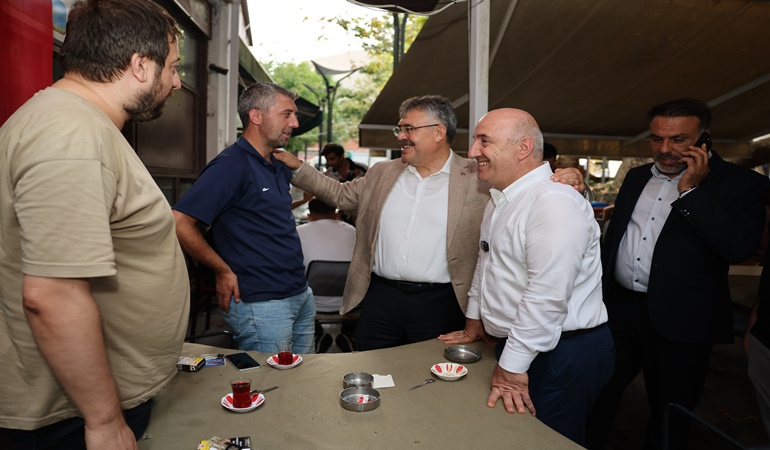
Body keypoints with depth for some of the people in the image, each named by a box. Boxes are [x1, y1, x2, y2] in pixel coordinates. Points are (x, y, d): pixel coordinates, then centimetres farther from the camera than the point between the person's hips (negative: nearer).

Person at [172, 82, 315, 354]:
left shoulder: (279, 168, 11)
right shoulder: (232, 165, -16)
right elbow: (179, 222, -21)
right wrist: (224, 271, -14)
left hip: (301, 296, 9)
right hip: (261, 304, -8)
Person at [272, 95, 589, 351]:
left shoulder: (478, 178, -3)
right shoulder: (383, 173, 9)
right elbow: (340, 194, 18)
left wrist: (557, 184, -21)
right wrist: (298, 168, 12)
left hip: (439, 304, -3)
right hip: (381, 297, 4)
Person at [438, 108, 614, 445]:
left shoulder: (555, 203, -23)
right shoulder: (500, 200, 10)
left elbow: (547, 297, -27)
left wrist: (512, 367, -23)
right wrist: (474, 323, 20)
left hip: (562, 354, -9)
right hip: (512, 344, 9)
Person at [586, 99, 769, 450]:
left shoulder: (741, 184, -5)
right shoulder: (637, 177, 10)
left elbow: (739, 247, -20)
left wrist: (690, 190, -19)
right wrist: (598, 290, 13)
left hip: (681, 321, -4)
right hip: (618, 307, 4)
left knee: (670, 419, 13)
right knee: (598, 397, 13)